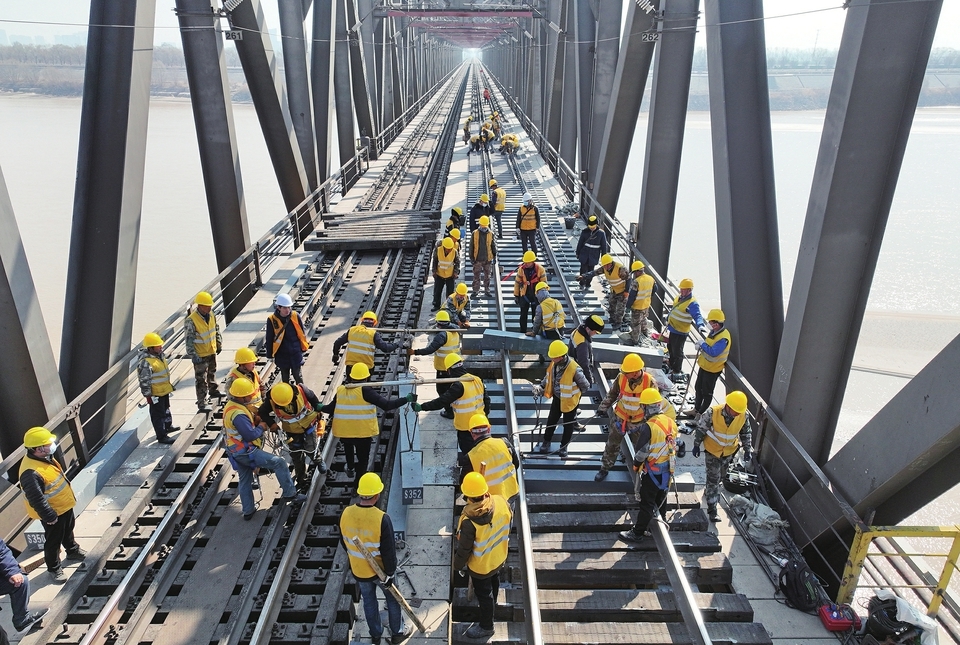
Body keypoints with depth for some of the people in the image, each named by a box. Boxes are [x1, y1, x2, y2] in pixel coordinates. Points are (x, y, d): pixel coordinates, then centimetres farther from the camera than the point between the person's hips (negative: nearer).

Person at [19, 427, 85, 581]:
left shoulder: (45, 457, -7)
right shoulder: (31, 473, -37)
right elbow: (36, 500, -31)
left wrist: (69, 497, 20)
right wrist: (49, 516, -22)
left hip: (64, 505, 9)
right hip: (53, 512, -9)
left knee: (68, 531, 30)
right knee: (53, 541, 12)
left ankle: (73, 551, 53)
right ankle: (54, 568, 32)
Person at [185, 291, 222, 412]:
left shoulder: (212, 315, -4)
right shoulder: (191, 320, -25)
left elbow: (216, 329, 12)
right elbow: (188, 340, -21)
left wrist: (219, 344, 16)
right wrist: (194, 356, -21)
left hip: (212, 351, 7)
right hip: (200, 355, -7)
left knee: (212, 372, 27)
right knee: (201, 380, -1)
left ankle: (213, 390, 49)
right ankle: (201, 403, 6)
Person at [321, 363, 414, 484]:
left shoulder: (341, 390, -3)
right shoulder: (365, 390, -17)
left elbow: (331, 409, 8)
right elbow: (386, 405, -21)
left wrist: (319, 408, 29)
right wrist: (407, 399, -15)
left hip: (343, 431, 5)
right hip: (363, 432, -4)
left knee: (348, 447, 37)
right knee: (363, 457, 17)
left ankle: (350, 468, 51)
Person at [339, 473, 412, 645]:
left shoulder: (346, 514, -16)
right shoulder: (381, 518, -31)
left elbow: (344, 542, 1)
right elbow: (388, 550, -23)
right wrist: (390, 573, -9)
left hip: (358, 569, 4)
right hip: (381, 569, -4)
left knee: (369, 601, 24)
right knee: (393, 599, 21)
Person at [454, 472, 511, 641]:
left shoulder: (469, 521, -41)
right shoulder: (501, 502, -27)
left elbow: (463, 549, -25)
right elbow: (509, 519, -4)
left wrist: (458, 565, -5)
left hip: (481, 565, -6)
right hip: (499, 556, 6)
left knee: (483, 593, 19)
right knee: (494, 580, 34)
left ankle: (486, 627, 42)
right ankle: (492, 603, 63)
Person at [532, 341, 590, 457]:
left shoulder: (574, 369, -35)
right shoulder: (554, 364, -15)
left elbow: (585, 386, -20)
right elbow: (548, 377, 4)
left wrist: (574, 395, -5)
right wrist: (540, 387, -12)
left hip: (569, 401, -5)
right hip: (557, 398, 5)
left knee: (568, 425, 16)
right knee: (551, 420, 18)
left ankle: (564, 446, 36)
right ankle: (546, 442, 38)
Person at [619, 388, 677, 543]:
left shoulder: (648, 427, -24)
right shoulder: (671, 422, -2)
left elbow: (642, 451, -19)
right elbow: (673, 444, 11)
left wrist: (636, 464, -1)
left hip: (653, 470, -7)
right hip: (668, 468, 7)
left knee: (647, 503, 2)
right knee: (661, 499, 23)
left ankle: (637, 533, 13)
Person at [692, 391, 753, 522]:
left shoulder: (743, 416, -21)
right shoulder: (713, 413, -30)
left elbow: (746, 433, -1)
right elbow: (701, 429, -15)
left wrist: (748, 449, -2)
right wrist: (696, 445, -6)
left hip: (729, 452, 4)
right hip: (713, 451, -4)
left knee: (719, 476, 24)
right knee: (713, 479, -2)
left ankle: (709, 492, 50)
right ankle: (712, 509, 8)